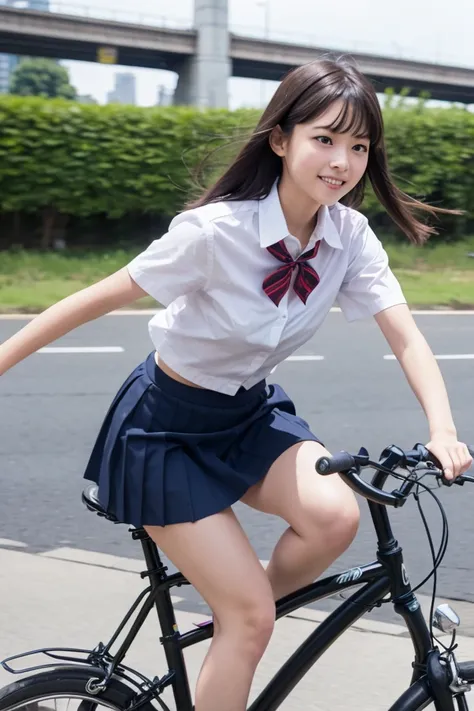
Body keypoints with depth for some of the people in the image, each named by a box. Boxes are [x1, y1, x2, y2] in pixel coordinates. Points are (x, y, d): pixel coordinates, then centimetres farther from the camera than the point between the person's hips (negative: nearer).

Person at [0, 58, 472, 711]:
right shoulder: (215, 231, -26)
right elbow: (99, 299, -19)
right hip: (166, 428, -5)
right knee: (252, 615, -12)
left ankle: (236, 621, 4)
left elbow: (405, 336, -14)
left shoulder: (349, 235, -11)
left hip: (250, 413, 5)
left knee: (335, 515, -23)